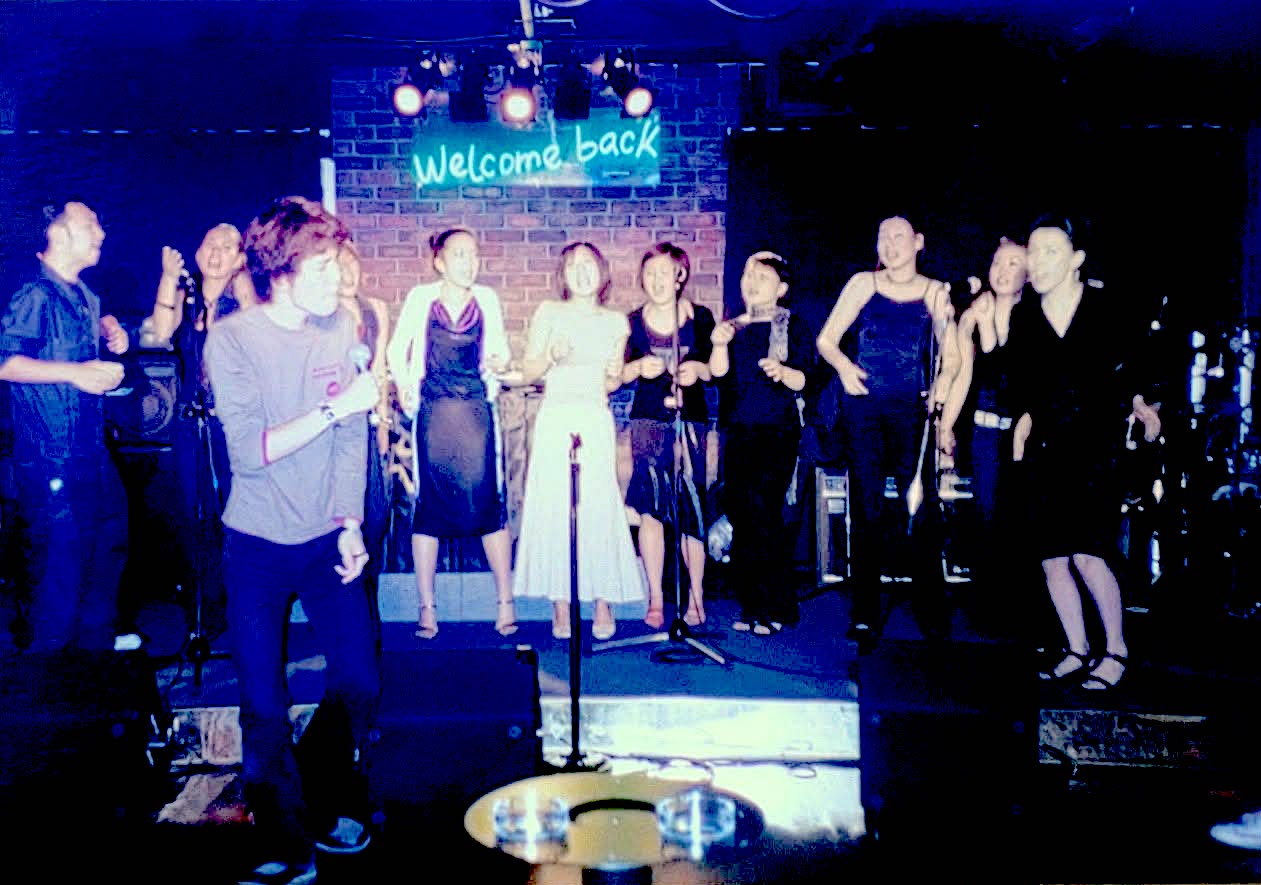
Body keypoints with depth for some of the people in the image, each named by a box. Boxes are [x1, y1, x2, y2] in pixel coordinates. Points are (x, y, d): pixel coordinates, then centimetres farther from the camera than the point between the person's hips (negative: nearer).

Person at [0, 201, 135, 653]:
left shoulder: (84, 294, 12)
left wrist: (111, 330, 13)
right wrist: (74, 372, -28)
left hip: (91, 446, 10)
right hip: (52, 458, -10)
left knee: (111, 539, 21)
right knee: (61, 560, -3)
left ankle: (97, 637, 38)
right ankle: (44, 653, 16)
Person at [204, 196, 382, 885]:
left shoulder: (341, 328, -1)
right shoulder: (232, 339, -12)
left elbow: (353, 440, 2)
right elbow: (250, 452, -20)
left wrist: (351, 525, -2)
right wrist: (335, 407, -25)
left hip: (329, 537, 3)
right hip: (259, 545, -3)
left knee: (359, 684, 7)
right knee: (265, 710, 2)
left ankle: (330, 803, 34)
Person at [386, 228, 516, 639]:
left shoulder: (486, 299, 6)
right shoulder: (420, 297, 2)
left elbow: (500, 348, 11)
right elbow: (397, 350, 7)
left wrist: (500, 362, -10)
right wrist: (403, 385, -6)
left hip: (477, 412, 1)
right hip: (433, 412, 0)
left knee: (489, 501, -3)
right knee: (428, 504, 2)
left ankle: (505, 603, 5)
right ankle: (427, 607, 10)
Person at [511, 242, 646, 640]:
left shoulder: (616, 322, 12)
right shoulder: (548, 313, 7)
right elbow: (528, 372, 6)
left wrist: (613, 379, -1)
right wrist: (550, 357, -13)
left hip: (596, 420, 1)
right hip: (554, 418, -1)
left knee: (598, 507, -4)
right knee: (553, 506, -4)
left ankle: (603, 600, 5)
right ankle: (560, 605, 3)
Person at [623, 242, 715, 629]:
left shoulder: (700, 317, 3)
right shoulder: (633, 322, 6)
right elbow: (617, 374, 5)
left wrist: (699, 370, -16)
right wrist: (639, 368, -14)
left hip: (691, 420, -1)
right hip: (648, 421, 1)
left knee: (690, 507, -2)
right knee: (650, 506, -1)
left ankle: (696, 597, 10)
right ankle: (655, 598, 6)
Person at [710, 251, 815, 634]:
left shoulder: (793, 325, 3)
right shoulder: (731, 326, 15)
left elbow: (805, 379, -5)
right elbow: (717, 372, 1)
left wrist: (782, 372, -24)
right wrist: (720, 344, -17)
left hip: (777, 432, -4)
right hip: (737, 431, 5)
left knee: (761, 510, -12)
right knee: (739, 513, 2)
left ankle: (775, 607, -2)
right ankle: (752, 605, 12)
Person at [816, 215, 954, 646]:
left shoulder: (935, 292, 9)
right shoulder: (863, 283, 7)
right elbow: (826, 339, 4)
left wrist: (943, 320, -15)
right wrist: (843, 365, -14)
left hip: (912, 408, 0)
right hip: (864, 405, 0)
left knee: (918, 506, -3)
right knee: (867, 507, 1)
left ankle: (932, 612, 7)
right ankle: (865, 614, 7)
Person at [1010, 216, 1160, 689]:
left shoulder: (1105, 310, -1)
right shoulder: (1024, 322, 5)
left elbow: (1128, 366, 10)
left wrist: (1137, 400, -4)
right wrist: (1025, 416, 0)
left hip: (1097, 448, -3)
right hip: (1047, 451, 3)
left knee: (1087, 554, -13)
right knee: (1052, 559, 4)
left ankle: (1116, 649, 7)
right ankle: (1077, 651, 21)